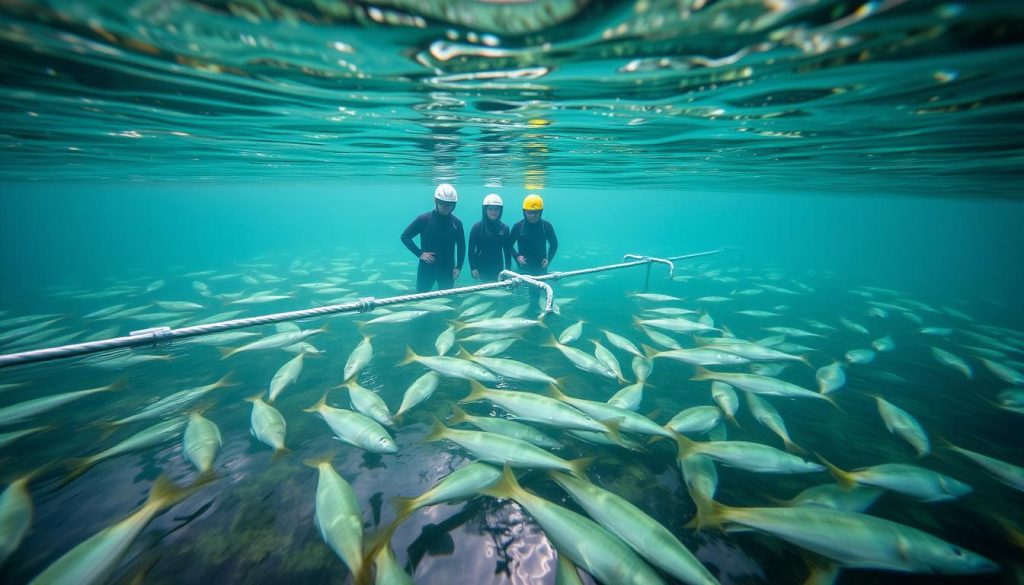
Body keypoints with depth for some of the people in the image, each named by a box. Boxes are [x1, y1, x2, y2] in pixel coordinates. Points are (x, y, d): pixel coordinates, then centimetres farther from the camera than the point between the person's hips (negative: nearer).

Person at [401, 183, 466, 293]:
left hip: (447, 269, 2)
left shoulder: (457, 223, -2)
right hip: (426, 268, -1)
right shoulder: (424, 219, -8)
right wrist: (419, 253, -12)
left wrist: (458, 267, 0)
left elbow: (461, 246, 7)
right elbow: (405, 236, -4)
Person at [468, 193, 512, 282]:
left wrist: (507, 269, 2)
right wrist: (473, 268, -10)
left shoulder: (504, 228, 3)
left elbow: (507, 250, 6)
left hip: (498, 270, 2)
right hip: (481, 269, -2)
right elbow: (471, 249, -4)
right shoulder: (477, 227, -3)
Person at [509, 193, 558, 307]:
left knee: (537, 291, 8)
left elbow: (554, 244, 7)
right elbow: (510, 244, 3)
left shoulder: (546, 225, -6)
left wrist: (549, 259, -7)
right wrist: (516, 256, -14)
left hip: (541, 267, 1)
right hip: (524, 266, 0)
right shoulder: (518, 226, -8)